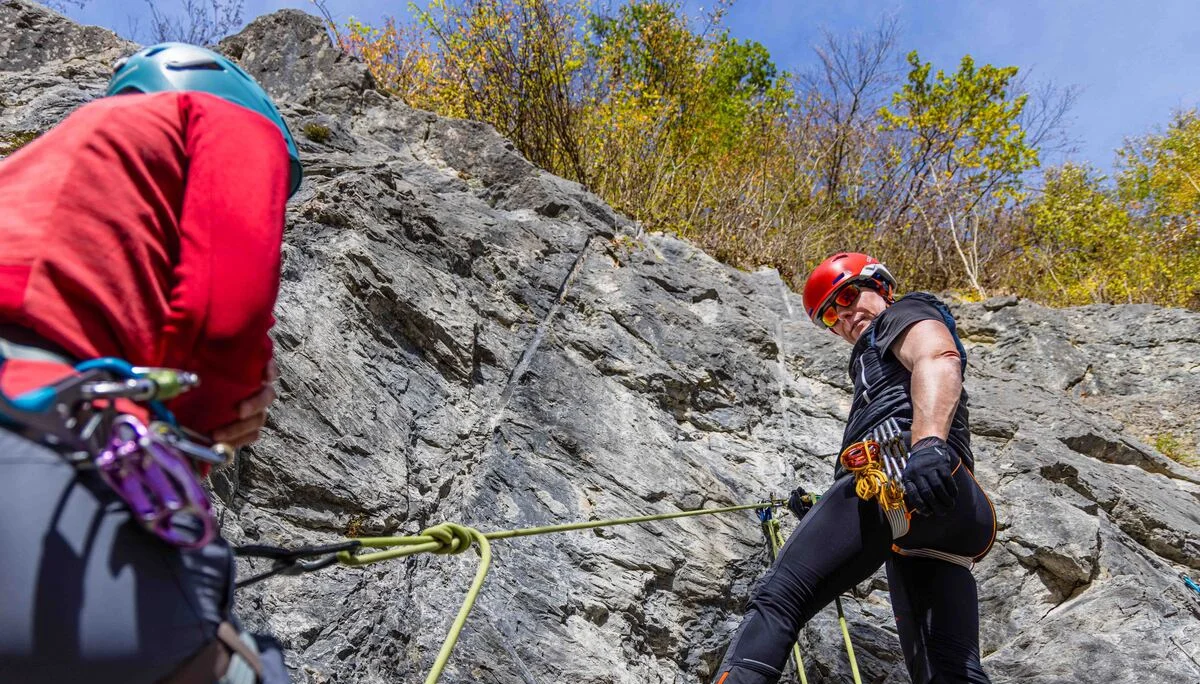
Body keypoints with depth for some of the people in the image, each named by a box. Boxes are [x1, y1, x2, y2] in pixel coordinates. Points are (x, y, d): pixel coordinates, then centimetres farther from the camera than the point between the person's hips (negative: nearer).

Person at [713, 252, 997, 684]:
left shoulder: (908, 312, 17)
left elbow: (939, 360, -7)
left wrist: (929, 440, -27)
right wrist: (822, 515, 49)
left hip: (896, 469, -9)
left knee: (777, 599, -19)